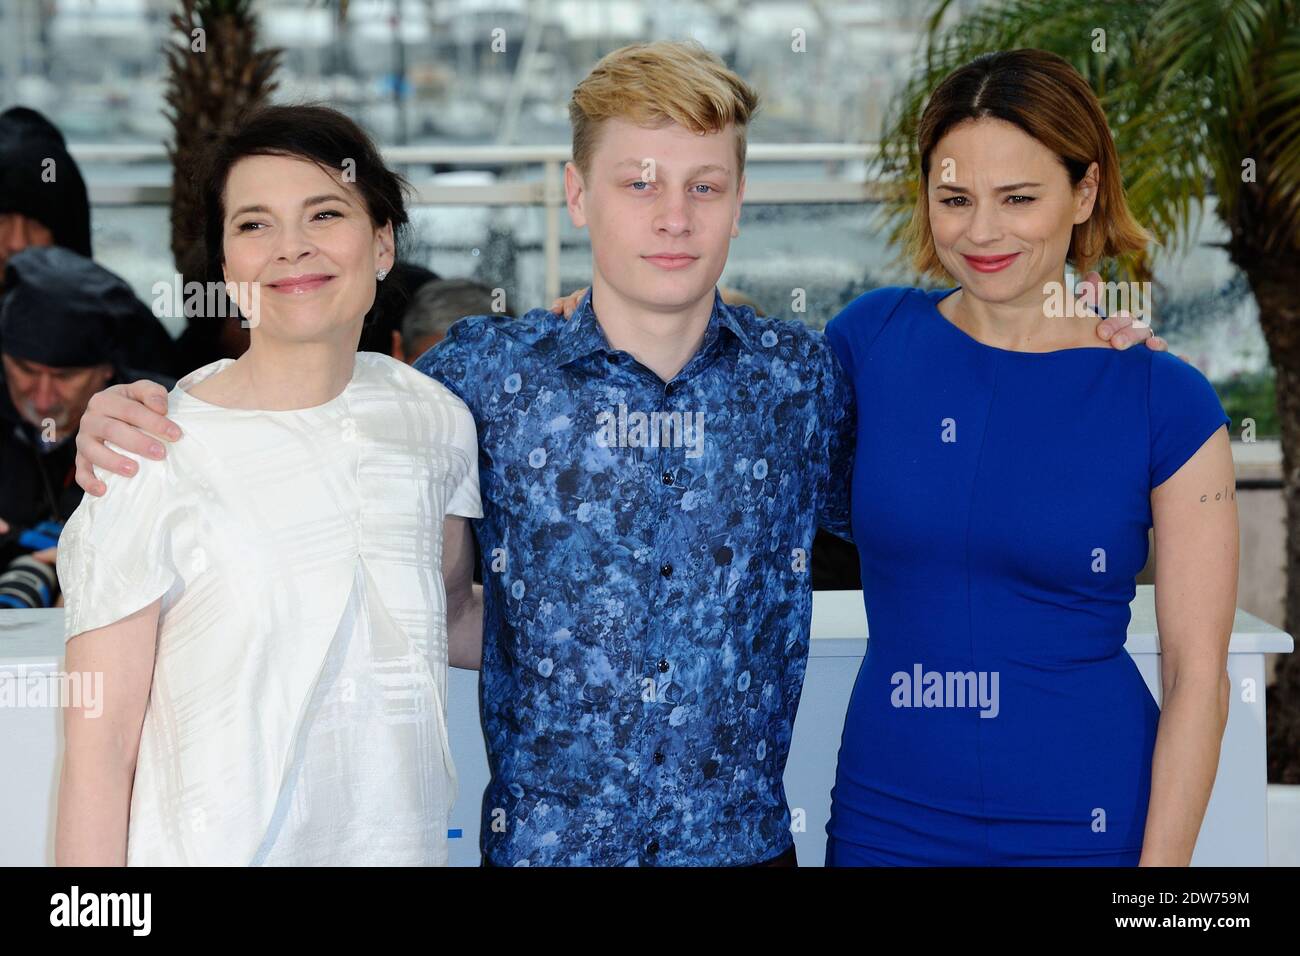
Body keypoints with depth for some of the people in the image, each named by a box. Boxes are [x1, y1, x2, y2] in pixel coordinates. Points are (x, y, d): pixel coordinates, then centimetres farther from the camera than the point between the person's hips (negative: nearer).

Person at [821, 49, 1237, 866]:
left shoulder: (1169, 404, -8)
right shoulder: (874, 338, -2)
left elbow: (1198, 675, -7)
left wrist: (1162, 861, -11)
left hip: (1086, 826, -2)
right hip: (886, 818, 2)